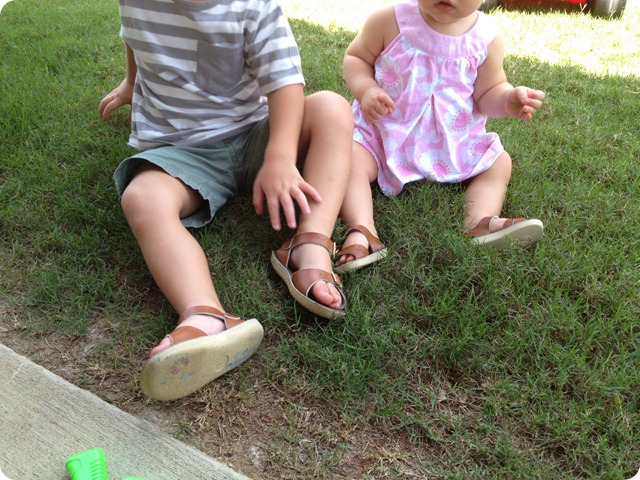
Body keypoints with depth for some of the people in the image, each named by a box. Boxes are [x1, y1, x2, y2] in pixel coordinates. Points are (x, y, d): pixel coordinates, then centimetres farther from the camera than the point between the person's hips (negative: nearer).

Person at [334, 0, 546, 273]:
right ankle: (362, 231, -38)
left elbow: (488, 93, 3)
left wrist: (508, 101, -22)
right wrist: (366, 90, -23)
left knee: (499, 162, -3)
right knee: (351, 159, -27)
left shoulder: (486, 38, -7)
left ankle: (480, 223, -20)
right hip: (385, 132, -2)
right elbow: (356, 57, -2)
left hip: (452, 142, 3)